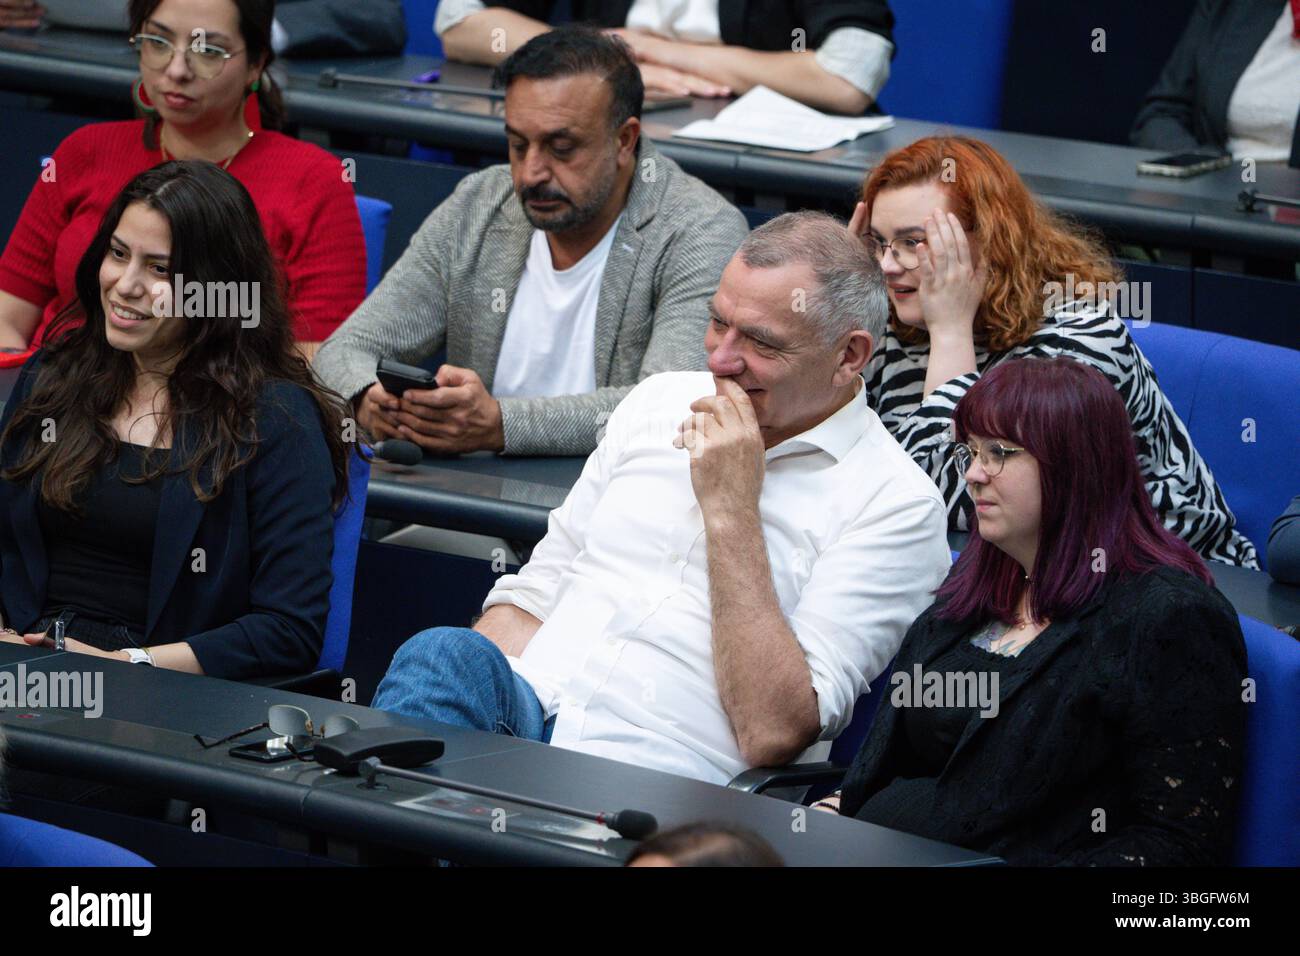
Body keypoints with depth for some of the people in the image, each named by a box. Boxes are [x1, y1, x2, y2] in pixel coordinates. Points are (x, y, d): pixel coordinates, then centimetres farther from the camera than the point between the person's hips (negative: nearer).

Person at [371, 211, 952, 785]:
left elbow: (774, 735, -11)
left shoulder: (896, 505, -2)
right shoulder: (660, 402, 18)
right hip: (526, 704, 5)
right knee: (446, 651, -31)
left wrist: (731, 513, -11)